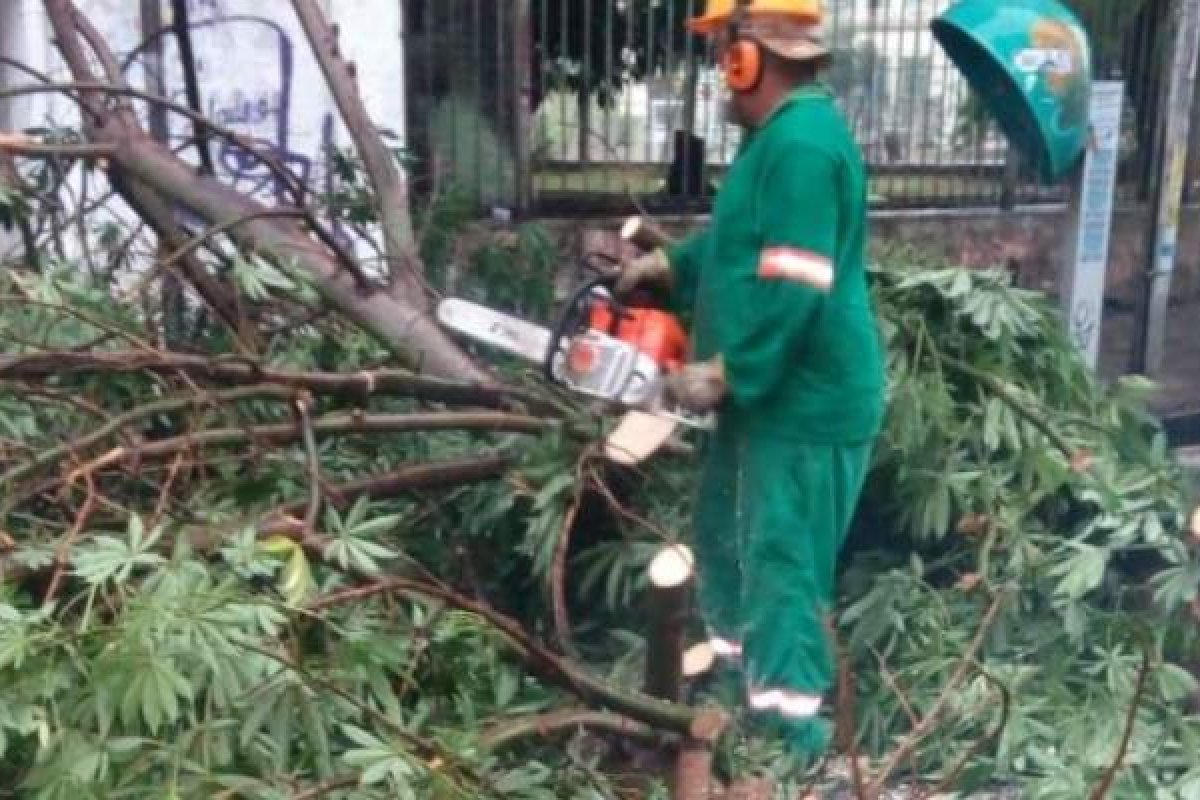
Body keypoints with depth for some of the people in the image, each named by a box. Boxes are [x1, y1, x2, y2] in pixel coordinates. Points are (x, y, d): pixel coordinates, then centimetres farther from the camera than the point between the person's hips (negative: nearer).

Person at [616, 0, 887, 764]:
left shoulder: (804, 143, -23)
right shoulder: (778, 135, 12)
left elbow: (790, 289, -29)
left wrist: (723, 373, -22)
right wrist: (671, 265, 16)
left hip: (807, 403, -11)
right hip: (764, 393, 11)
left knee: (782, 562, -4)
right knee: (724, 527, 23)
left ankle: (792, 719, 8)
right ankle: (733, 660, 41)